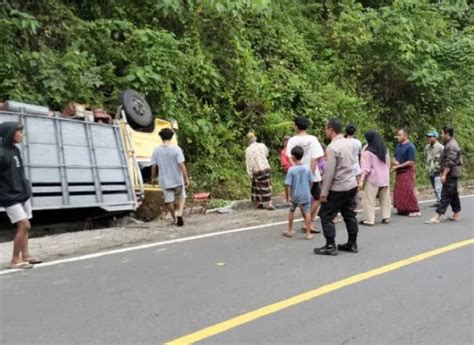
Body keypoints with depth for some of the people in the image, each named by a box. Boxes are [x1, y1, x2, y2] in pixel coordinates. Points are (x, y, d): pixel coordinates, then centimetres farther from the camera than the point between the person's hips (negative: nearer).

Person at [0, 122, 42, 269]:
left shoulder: (15, 150, 8)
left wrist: (26, 188, 13)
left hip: (23, 194, 8)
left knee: (23, 226, 10)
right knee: (24, 225, -12)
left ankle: (25, 255, 19)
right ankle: (15, 260, -2)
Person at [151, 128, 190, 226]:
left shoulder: (156, 150, -6)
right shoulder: (176, 149, -15)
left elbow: (154, 166, -1)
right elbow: (181, 165, -16)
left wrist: (153, 178, 15)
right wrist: (186, 178, -8)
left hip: (164, 180, 2)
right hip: (177, 179, -2)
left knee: (169, 200, 15)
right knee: (181, 197, 18)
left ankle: (174, 219, 26)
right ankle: (179, 212, -4)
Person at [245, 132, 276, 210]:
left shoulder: (248, 150, -9)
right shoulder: (262, 145, 0)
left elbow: (249, 163, -9)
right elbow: (266, 154, 19)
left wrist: (250, 174, -2)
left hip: (257, 170, -2)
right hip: (266, 167, 2)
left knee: (257, 186, 12)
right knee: (267, 186, 5)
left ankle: (258, 203, 17)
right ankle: (269, 204, -1)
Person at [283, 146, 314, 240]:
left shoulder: (291, 170, -14)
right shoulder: (307, 168, -7)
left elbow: (288, 185, -14)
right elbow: (311, 182, 1)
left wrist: (288, 196, -6)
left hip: (294, 195, 0)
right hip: (305, 195, 1)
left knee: (292, 211, 18)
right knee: (307, 212, 6)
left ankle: (290, 231, 28)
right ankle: (308, 233, 5)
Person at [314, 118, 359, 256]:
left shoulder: (332, 148, -19)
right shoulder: (349, 143, 5)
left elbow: (329, 172, -20)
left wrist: (324, 192, -16)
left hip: (338, 188, -8)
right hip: (352, 185, 8)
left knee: (326, 216, 2)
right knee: (350, 215, 14)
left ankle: (330, 246, 4)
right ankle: (352, 244, 21)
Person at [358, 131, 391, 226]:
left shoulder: (368, 151, -12)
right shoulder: (385, 149, 9)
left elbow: (366, 168, -15)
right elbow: (388, 164, 17)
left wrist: (361, 181, -13)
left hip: (373, 179, -7)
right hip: (385, 178, 7)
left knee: (369, 199, -2)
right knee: (385, 199, 13)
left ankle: (369, 220, -3)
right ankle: (386, 217, 16)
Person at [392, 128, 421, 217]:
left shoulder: (410, 147, -14)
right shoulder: (398, 145, 10)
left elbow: (411, 162, -17)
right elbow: (395, 157, 19)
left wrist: (399, 166, -14)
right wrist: (395, 161, -5)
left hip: (407, 171, -8)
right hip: (399, 172, 8)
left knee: (408, 191, -10)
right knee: (399, 191, 8)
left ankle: (415, 210, -3)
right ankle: (402, 209, 16)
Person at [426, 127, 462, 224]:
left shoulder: (451, 146, -18)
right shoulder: (450, 144, 16)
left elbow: (450, 162, -24)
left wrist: (444, 174, -24)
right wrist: (443, 172, 22)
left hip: (451, 174, -11)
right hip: (451, 174, 11)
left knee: (446, 195, -11)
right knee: (453, 194, 15)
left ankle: (437, 216, -14)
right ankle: (456, 214, 22)